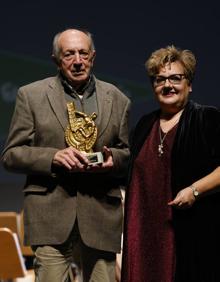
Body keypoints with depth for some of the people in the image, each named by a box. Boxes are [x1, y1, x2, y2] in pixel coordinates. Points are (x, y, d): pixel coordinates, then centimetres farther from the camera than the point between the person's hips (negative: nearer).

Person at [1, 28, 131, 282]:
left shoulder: (117, 99, 12)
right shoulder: (31, 95, 6)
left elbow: (129, 154, 18)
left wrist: (113, 158, -6)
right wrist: (54, 157, -14)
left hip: (101, 213, 2)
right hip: (50, 214, -2)